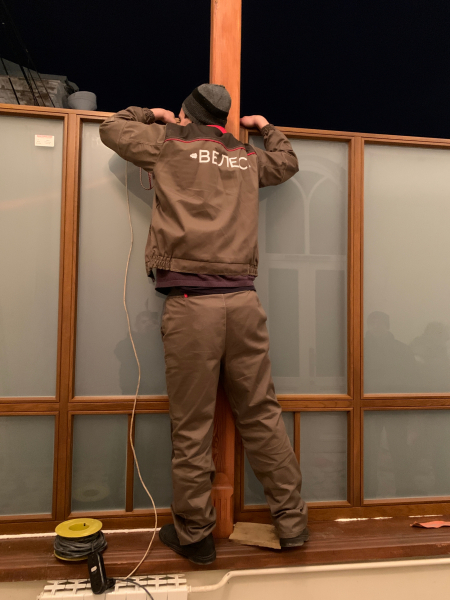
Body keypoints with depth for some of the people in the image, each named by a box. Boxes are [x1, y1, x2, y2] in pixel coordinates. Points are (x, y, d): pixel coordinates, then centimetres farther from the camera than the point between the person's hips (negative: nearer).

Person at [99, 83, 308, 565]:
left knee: (192, 426, 4)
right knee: (261, 415, 12)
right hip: (243, 300, 4)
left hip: (191, 303, -4)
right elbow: (288, 163, 41)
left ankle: (193, 535, 19)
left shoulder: (170, 142, 11)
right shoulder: (247, 157, 21)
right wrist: (266, 128, 52)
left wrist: (152, 115, 40)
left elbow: (110, 127, 25)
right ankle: (291, 522, 23)